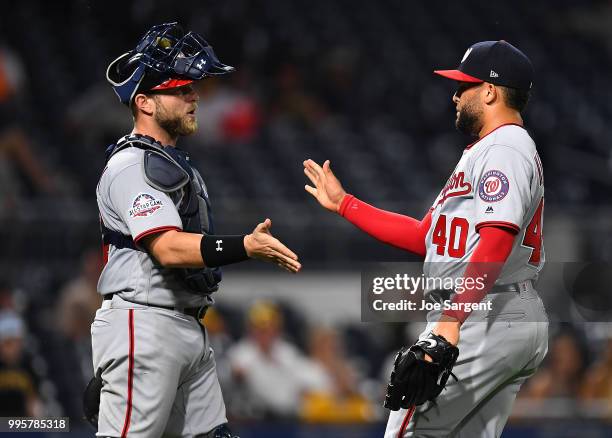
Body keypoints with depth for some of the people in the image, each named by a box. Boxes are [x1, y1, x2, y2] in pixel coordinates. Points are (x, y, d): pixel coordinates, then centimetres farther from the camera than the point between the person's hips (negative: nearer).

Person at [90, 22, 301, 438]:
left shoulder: (174, 162, 20)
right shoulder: (133, 164, -12)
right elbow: (168, 248, -25)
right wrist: (245, 247, -36)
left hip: (189, 327, 10)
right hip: (144, 325, -10)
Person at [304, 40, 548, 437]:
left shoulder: (503, 150, -10)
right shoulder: (484, 153, 25)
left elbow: (497, 241, -24)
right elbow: (425, 237, 26)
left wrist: (451, 321, -33)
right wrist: (343, 203, 27)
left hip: (485, 318, -10)